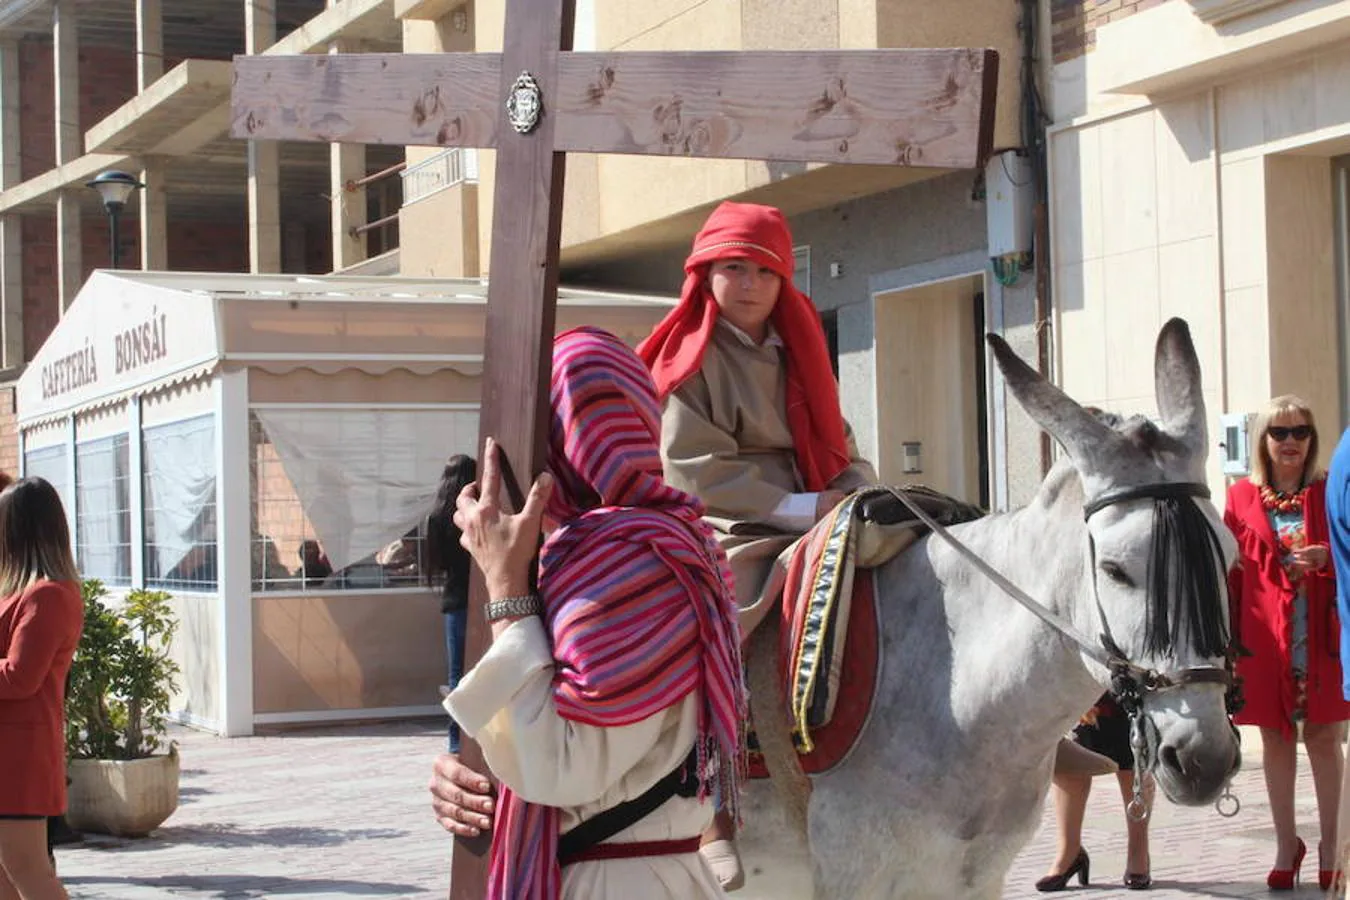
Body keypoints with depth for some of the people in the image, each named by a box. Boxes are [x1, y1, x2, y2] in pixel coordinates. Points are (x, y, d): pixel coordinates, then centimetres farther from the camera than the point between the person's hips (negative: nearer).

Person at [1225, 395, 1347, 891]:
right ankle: (1286, 845, 18)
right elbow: (1230, 571, 3)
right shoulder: (1242, 497, 3)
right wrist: (1229, 636, -2)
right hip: (1265, 636, 1)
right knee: (1275, 736, 7)